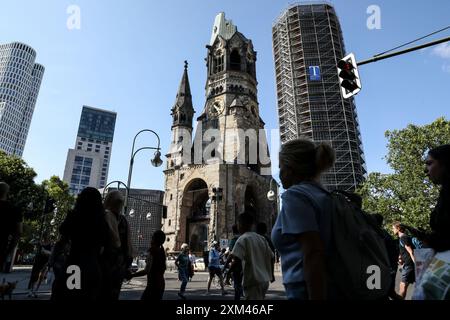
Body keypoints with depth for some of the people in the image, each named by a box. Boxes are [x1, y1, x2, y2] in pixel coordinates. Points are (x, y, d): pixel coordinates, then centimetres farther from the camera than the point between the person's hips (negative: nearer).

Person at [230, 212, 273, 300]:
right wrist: (270, 274, 22)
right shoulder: (262, 239, 11)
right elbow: (271, 257, 13)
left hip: (253, 281, -8)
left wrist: (231, 263, -2)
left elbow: (236, 259, -21)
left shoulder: (243, 239, -10)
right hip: (264, 280, 8)